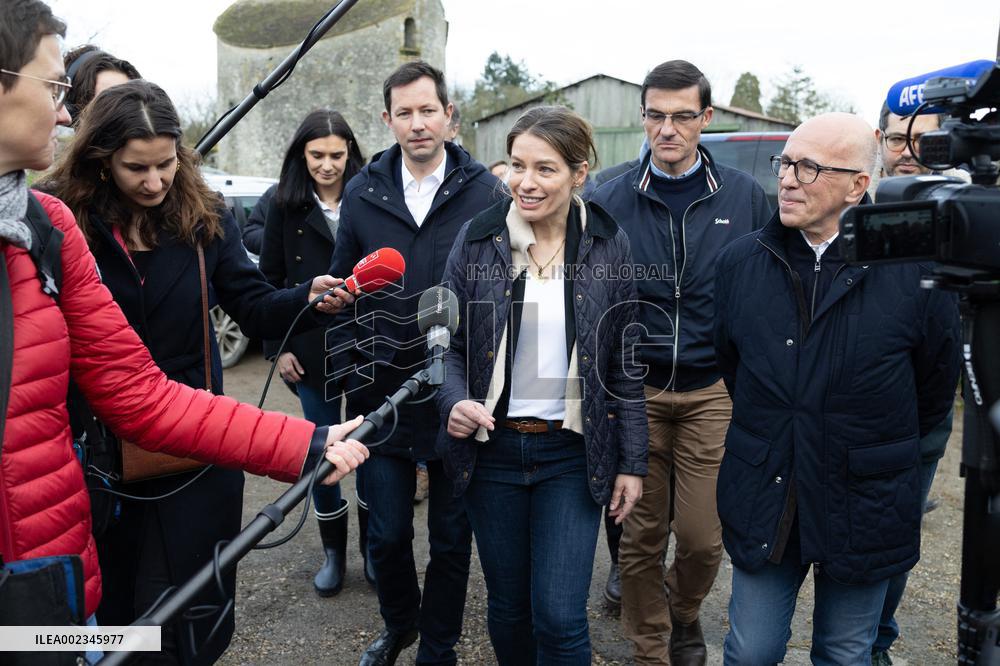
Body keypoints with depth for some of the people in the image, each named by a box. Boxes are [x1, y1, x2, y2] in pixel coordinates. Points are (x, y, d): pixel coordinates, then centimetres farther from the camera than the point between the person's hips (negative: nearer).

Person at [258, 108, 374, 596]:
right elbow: (269, 280, 5)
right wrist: (278, 347, 0)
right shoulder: (285, 206, 2)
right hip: (311, 349, 1)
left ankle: (372, 544, 28)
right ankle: (333, 550, 28)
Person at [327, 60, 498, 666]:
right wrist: (353, 376, 5)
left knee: (452, 537, 13)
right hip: (384, 395, 2)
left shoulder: (486, 191, -6)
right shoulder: (363, 193, 3)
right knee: (387, 533, 14)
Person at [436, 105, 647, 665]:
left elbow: (624, 362, 1)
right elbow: (450, 343, 3)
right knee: (507, 607, 15)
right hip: (493, 448, 2)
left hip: (573, 453, -1)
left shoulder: (609, 246, -4)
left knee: (560, 617, -2)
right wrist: (455, 401, -17)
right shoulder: (478, 239, -3)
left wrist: (632, 461, 1)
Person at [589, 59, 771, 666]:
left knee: (701, 536, 3)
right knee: (642, 534, 8)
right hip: (633, 391, 0)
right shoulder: (610, 201, 1)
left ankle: (684, 614, 37)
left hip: (712, 393, 0)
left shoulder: (745, 197, 2)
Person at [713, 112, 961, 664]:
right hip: (762, 503, 2)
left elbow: (935, 389, 3)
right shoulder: (739, 261, -3)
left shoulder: (917, 271, -11)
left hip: (863, 510, -1)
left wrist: (874, 452, 11)